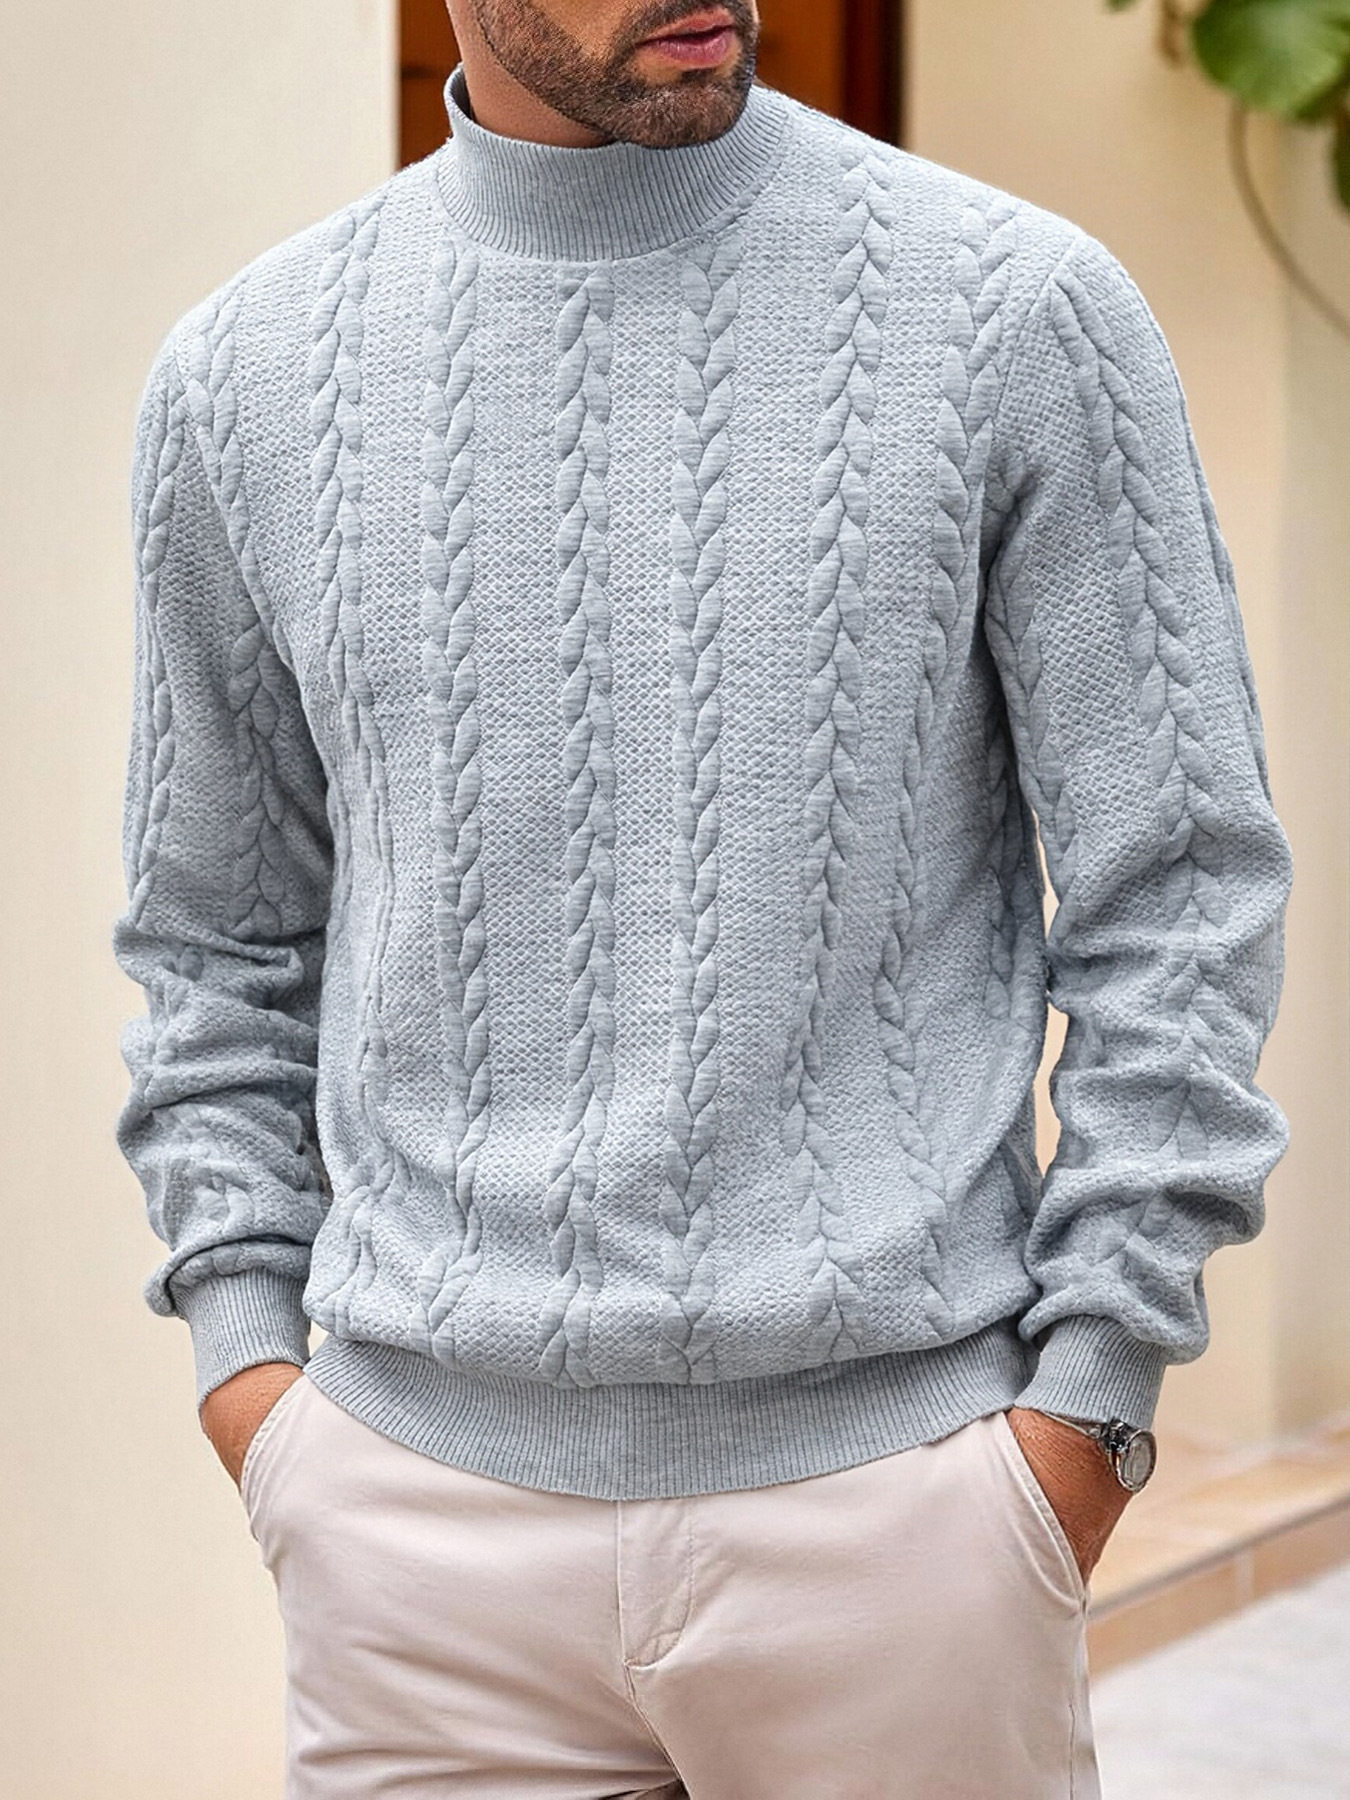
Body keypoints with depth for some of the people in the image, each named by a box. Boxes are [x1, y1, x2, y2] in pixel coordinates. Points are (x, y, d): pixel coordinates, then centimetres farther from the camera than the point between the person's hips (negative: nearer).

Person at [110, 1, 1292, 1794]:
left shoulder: (1021, 308, -3)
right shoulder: (251, 373, 6)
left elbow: (1180, 887, -2)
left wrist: (1087, 1398, -5)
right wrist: (244, 1340, 6)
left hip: (888, 1480, -2)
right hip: (427, 1497, 2)